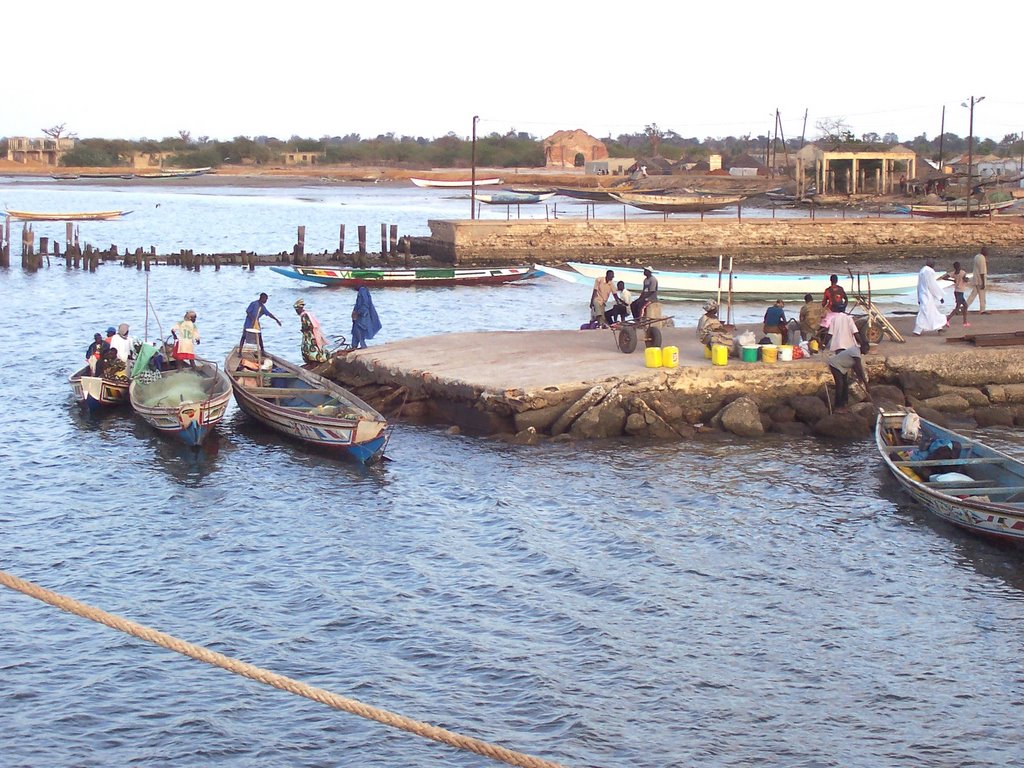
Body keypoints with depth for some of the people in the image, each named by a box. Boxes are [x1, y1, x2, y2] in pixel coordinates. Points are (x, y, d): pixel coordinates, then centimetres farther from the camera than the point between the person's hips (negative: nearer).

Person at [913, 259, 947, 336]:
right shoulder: (929, 272, -17)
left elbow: (919, 285, 17)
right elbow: (933, 285, -17)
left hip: (922, 295, 10)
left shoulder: (922, 271, 12)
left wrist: (919, 298, 21)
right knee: (924, 313, -7)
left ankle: (939, 328, 27)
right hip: (928, 296, -10)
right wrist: (940, 297, -10)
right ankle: (917, 331, -8)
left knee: (934, 312, 18)